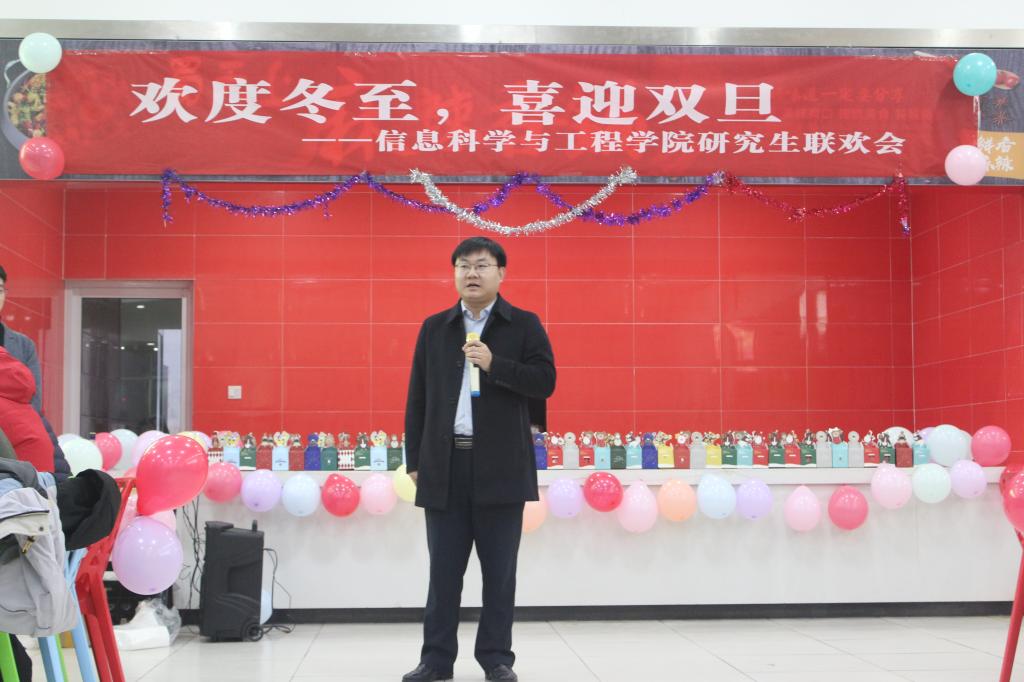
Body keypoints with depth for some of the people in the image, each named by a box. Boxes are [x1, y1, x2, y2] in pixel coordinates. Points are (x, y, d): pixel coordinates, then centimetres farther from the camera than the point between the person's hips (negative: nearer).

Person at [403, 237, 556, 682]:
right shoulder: (434, 328, 11)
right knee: (444, 569, 6)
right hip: (445, 465, 2)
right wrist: (414, 461, 5)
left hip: (501, 466, -2)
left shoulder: (524, 325, 4)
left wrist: (494, 364, -17)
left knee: (499, 569, 4)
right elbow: (417, 398, 10)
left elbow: (545, 381, -5)